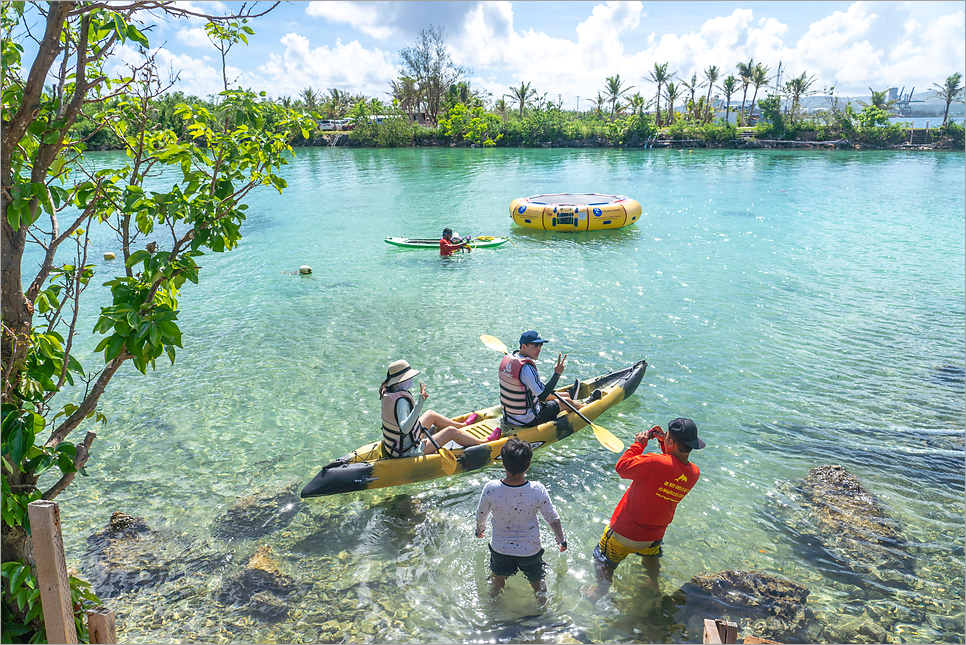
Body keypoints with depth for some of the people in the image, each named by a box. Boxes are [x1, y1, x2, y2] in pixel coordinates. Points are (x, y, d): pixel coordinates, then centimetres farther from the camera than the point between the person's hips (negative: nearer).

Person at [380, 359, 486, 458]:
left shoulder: (387, 393, -2)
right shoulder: (401, 401, -30)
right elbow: (404, 428, -45)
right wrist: (419, 404, -48)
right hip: (407, 453, -10)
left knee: (431, 414, 25)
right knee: (451, 431, -3)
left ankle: (463, 425, 47)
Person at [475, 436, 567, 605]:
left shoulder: (490, 488, -25)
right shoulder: (538, 490, -26)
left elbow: (481, 515, -6)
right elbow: (552, 518, -11)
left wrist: (479, 528, 18)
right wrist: (561, 539, 10)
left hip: (500, 549, 1)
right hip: (530, 550, -1)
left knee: (497, 581, 30)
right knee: (538, 583, 28)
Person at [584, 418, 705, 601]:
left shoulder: (654, 462, -36)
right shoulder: (694, 473, -15)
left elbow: (622, 466, -23)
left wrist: (638, 444, -12)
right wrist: (663, 443, -1)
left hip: (625, 532, -6)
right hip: (654, 535, 6)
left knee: (604, 558, 23)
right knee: (650, 557, 39)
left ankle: (601, 591, 35)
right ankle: (654, 585, 55)